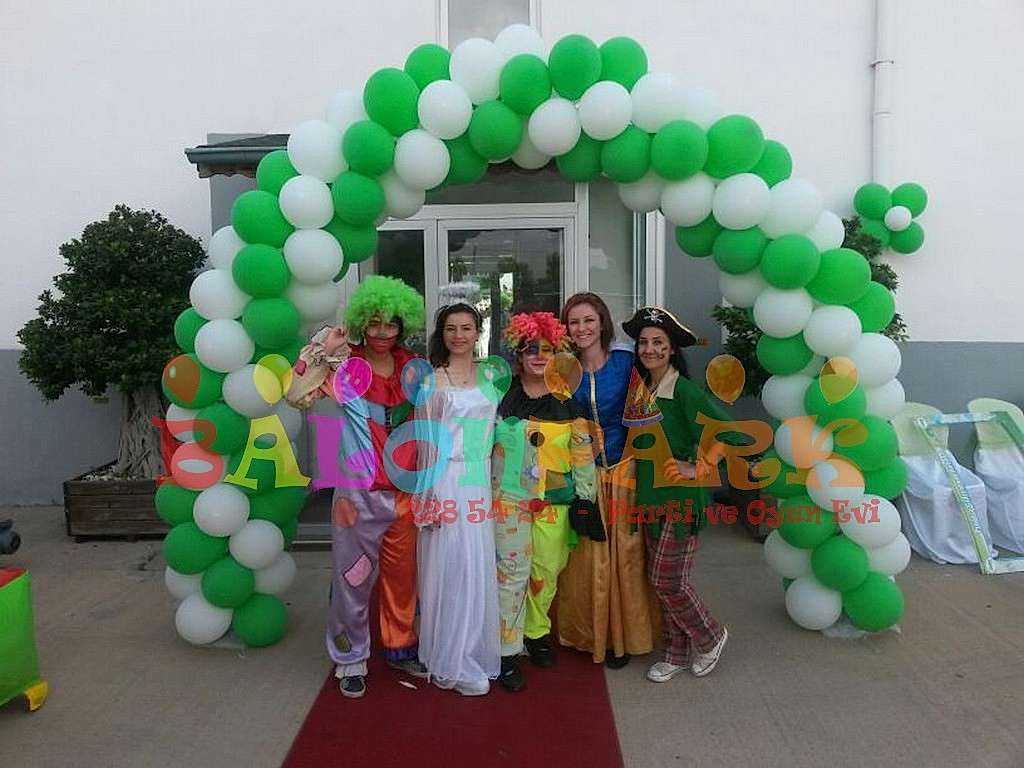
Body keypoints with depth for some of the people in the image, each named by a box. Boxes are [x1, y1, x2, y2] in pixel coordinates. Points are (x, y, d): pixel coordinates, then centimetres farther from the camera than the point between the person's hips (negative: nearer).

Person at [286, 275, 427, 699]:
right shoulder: (345, 366, -7)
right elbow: (298, 394, -22)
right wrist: (324, 349, -22)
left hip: (406, 492, 4)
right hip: (360, 492, -4)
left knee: (403, 574, 16)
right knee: (354, 577, 7)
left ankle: (401, 647, 36)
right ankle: (350, 659, 27)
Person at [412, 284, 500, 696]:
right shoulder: (430, 379, -2)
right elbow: (426, 439, -5)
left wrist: (495, 483, 8)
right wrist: (429, 496, -10)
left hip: (480, 483, 4)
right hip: (446, 483, -4)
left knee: (479, 567, 9)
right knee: (450, 566, -1)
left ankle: (473, 651, 26)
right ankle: (453, 662, 13)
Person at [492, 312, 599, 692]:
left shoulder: (567, 399, 3)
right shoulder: (502, 393, -2)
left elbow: (583, 452, 6)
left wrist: (586, 499, 3)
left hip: (555, 499, 3)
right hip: (509, 496, -2)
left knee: (547, 569, 11)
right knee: (512, 571, -2)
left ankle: (536, 633, 32)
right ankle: (507, 649, 9)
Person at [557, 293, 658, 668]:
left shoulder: (626, 362, -5)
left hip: (623, 471, -1)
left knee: (625, 553, 5)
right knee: (584, 557, 8)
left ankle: (621, 635, 23)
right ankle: (587, 632, 27)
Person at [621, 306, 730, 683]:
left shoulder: (683, 389, -16)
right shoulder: (641, 388, 7)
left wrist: (700, 469, -17)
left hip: (680, 496, -7)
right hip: (650, 494, 7)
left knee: (667, 580, -1)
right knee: (661, 580, 13)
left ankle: (710, 637, 25)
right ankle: (677, 653, 29)